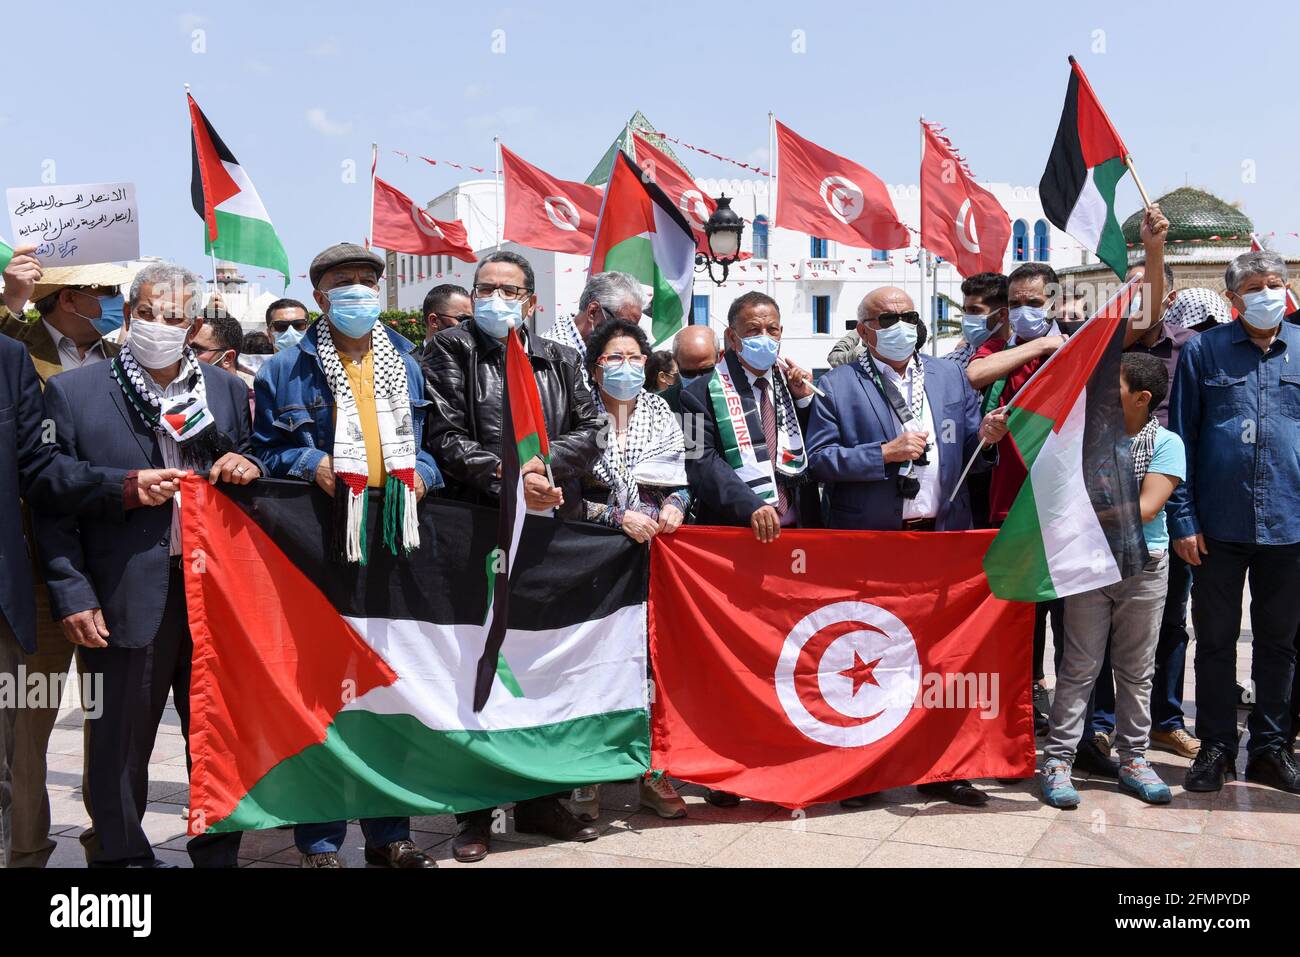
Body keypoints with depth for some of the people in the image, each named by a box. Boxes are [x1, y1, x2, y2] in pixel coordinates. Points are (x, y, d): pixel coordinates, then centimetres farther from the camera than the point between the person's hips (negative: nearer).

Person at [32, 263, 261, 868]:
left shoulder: (227, 389, 8)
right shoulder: (73, 392, -1)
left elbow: (247, 471, 19)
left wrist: (248, 470, -5)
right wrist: (72, 597, -10)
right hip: (126, 602, -3)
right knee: (119, 747, 8)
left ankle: (218, 853, 31)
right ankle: (119, 855, 27)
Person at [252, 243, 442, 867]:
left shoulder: (407, 363, 14)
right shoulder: (288, 368, 4)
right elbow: (266, 448, 5)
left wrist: (421, 472, 0)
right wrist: (312, 466, -12)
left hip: (396, 540, 3)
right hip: (320, 544, -3)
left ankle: (390, 832, 21)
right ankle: (320, 840, 12)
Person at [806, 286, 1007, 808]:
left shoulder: (951, 376, 13)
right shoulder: (837, 386, 1)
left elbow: (968, 452, 13)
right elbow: (819, 459, -7)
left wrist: (985, 437, -10)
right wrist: (885, 453, -15)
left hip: (943, 536, 4)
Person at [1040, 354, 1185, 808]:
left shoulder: (1166, 444, -6)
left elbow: (1146, 508, -16)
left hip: (1144, 568, 0)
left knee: (1136, 670, 11)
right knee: (1079, 667, 2)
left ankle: (1133, 760, 24)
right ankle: (1057, 761, 7)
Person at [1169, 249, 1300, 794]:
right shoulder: (1203, 352, 0)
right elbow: (1181, 439, -1)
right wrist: (1183, 519, -7)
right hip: (1219, 525, -2)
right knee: (1215, 640, 7)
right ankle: (1216, 747, 20)